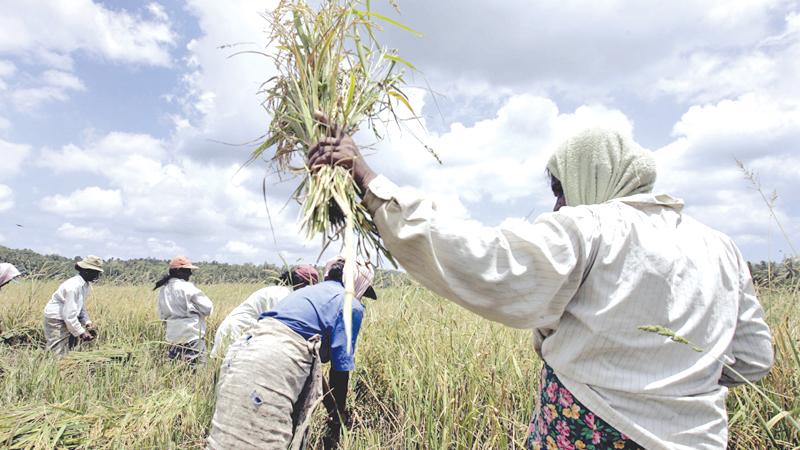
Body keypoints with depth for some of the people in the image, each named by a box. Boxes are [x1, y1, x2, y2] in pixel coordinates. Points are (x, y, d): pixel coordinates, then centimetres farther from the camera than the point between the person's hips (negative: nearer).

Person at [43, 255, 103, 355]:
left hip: (67, 321, 9)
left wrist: (88, 323, 2)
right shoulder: (74, 286, -26)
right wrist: (81, 333, -22)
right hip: (56, 321, -9)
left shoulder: (84, 285, 3)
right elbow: (69, 314, -26)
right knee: (58, 355, -7)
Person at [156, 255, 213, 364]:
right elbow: (207, 308, -12)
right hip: (192, 336, -8)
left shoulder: (163, 289, 8)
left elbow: (162, 315, 17)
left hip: (172, 337, 8)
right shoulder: (187, 287, -14)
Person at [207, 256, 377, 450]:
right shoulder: (351, 305, 8)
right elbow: (340, 367, 6)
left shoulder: (311, 291, 31)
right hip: (272, 364, -9)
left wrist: (332, 409, 40)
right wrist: (337, 419, 20)